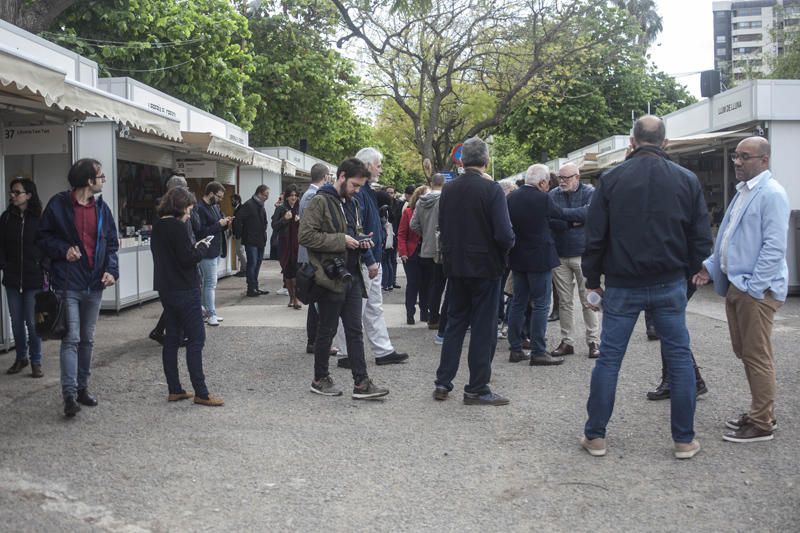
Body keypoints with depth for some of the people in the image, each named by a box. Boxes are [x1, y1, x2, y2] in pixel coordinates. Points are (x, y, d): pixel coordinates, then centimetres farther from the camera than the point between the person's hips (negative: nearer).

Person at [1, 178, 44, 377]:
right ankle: (21, 357, 24)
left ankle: (36, 361, 9)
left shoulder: (40, 219, -4)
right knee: (16, 321, 11)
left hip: (35, 279, -3)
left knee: (32, 322, -2)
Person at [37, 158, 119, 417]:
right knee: (71, 338, -11)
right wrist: (63, 250, -18)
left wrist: (111, 270, -4)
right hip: (68, 283, -5)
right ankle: (69, 394, -10)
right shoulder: (59, 204, -6)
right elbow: (43, 237, -1)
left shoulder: (101, 208, 8)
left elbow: (111, 244, 12)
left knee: (87, 339, 14)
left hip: (94, 284, 5)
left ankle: (82, 387, 25)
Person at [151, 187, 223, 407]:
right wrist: (201, 247, -3)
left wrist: (195, 248, 9)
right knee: (196, 339, -4)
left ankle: (174, 390, 16)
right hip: (184, 290, -9)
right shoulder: (177, 226, -16)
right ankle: (201, 393, -3)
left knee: (172, 338, 11)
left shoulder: (157, 227, 11)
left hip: (166, 290, 9)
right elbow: (188, 259, -20)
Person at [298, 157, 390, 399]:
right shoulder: (320, 202, -10)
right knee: (327, 330, 4)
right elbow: (306, 235, -19)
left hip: (352, 276, 8)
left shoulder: (353, 204, 15)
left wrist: (361, 240, 6)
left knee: (355, 331, 5)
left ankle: (361, 383, 6)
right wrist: (341, 240, -19)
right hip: (331, 277, -7)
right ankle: (320, 379, 18)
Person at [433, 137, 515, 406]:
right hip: (485, 266, -5)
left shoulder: (448, 189, 0)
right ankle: (477, 389, 8)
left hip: (455, 266, 5)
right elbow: (504, 234, -20)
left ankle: (443, 383, 16)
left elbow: (442, 227, 6)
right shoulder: (492, 189, -15)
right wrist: (508, 244, 1)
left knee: (455, 323, 15)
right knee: (483, 328, 4)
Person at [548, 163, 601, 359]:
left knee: (588, 301, 1)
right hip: (559, 256, 3)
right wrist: (574, 221, -16)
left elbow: (590, 213, -21)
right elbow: (549, 220, -7)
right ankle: (567, 342, 15)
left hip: (583, 254, -3)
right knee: (564, 302, 8)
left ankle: (594, 342, 9)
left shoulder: (589, 193, -2)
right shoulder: (553, 194, 6)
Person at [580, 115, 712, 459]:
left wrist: (592, 281, 6)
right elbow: (702, 239, 1)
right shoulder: (687, 180, 0)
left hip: (623, 285, -1)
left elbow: (594, 236, -3)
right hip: (670, 285, 1)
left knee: (609, 358, 6)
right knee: (679, 358, 9)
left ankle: (595, 436, 11)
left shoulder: (612, 179, -4)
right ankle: (684, 439, 12)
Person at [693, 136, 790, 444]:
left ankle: (762, 424, 9)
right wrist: (711, 267, 10)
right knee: (744, 352, 15)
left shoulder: (771, 193, -13)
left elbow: (774, 246, -18)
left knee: (757, 356, -1)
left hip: (756, 289, -9)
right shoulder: (742, 192, 15)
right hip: (735, 284, 9)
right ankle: (760, 413, 28)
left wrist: (753, 287, -19)